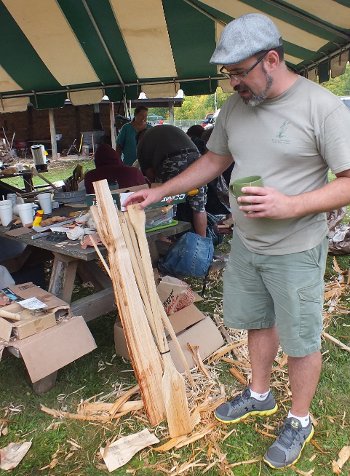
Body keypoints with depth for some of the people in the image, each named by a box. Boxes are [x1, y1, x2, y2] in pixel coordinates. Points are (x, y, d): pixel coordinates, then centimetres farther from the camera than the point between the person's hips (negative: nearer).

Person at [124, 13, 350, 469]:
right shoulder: (234, 107, 2)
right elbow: (213, 161, 13)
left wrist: (290, 205, -29)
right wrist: (159, 191, 9)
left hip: (296, 251, -5)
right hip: (244, 243, 6)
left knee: (300, 340, 10)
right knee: (257, 322, 21)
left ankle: (299, 421, 35)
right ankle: (259, 394, 46)